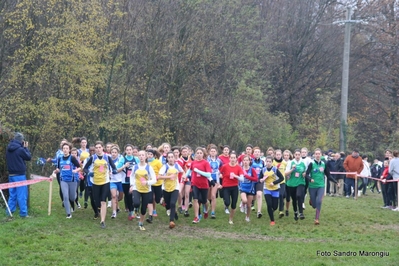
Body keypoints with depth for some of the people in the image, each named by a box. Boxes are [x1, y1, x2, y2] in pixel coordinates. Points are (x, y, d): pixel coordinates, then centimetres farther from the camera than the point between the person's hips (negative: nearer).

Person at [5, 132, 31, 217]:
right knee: (22, 195, -2)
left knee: (12, 194, 14)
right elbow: (29, 157, -6)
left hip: (11, 175, 7)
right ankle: (23, 213, -1)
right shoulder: (20, 149, -17)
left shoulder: (8, 149, 6)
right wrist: (26, 148, 4)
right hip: (19, 175, -7)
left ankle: (10, 212, 16)